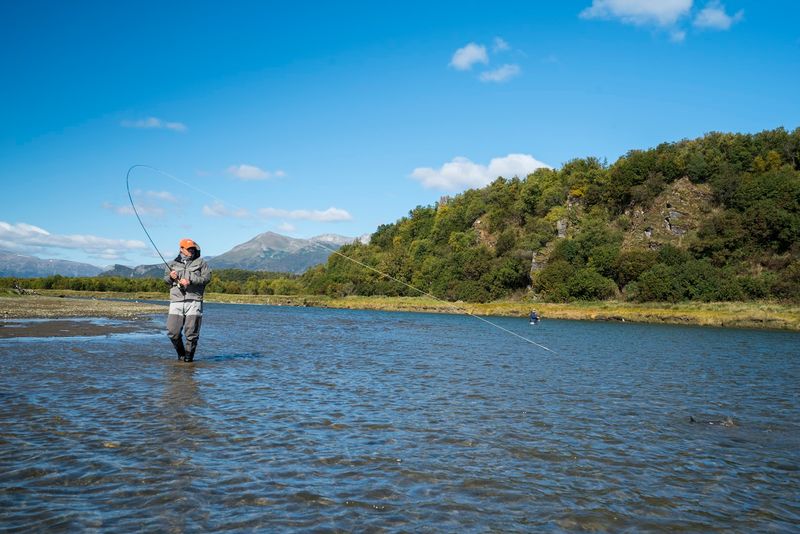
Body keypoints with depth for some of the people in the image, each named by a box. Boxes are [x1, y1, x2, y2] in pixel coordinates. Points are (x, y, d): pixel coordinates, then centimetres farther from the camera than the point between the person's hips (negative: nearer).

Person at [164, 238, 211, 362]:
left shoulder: (201, 262, 8)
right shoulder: (173, 263, 17)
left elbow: (207, 277, -2)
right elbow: (165, 279, 20)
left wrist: (190, 281, -13)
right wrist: (171, 277, -3)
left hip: (193, 302, -2)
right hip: (176, 301, 2)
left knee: (191, 333, -3)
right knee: (173, 332, -3)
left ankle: (189, 356, 14)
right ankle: (181, 353, 20)